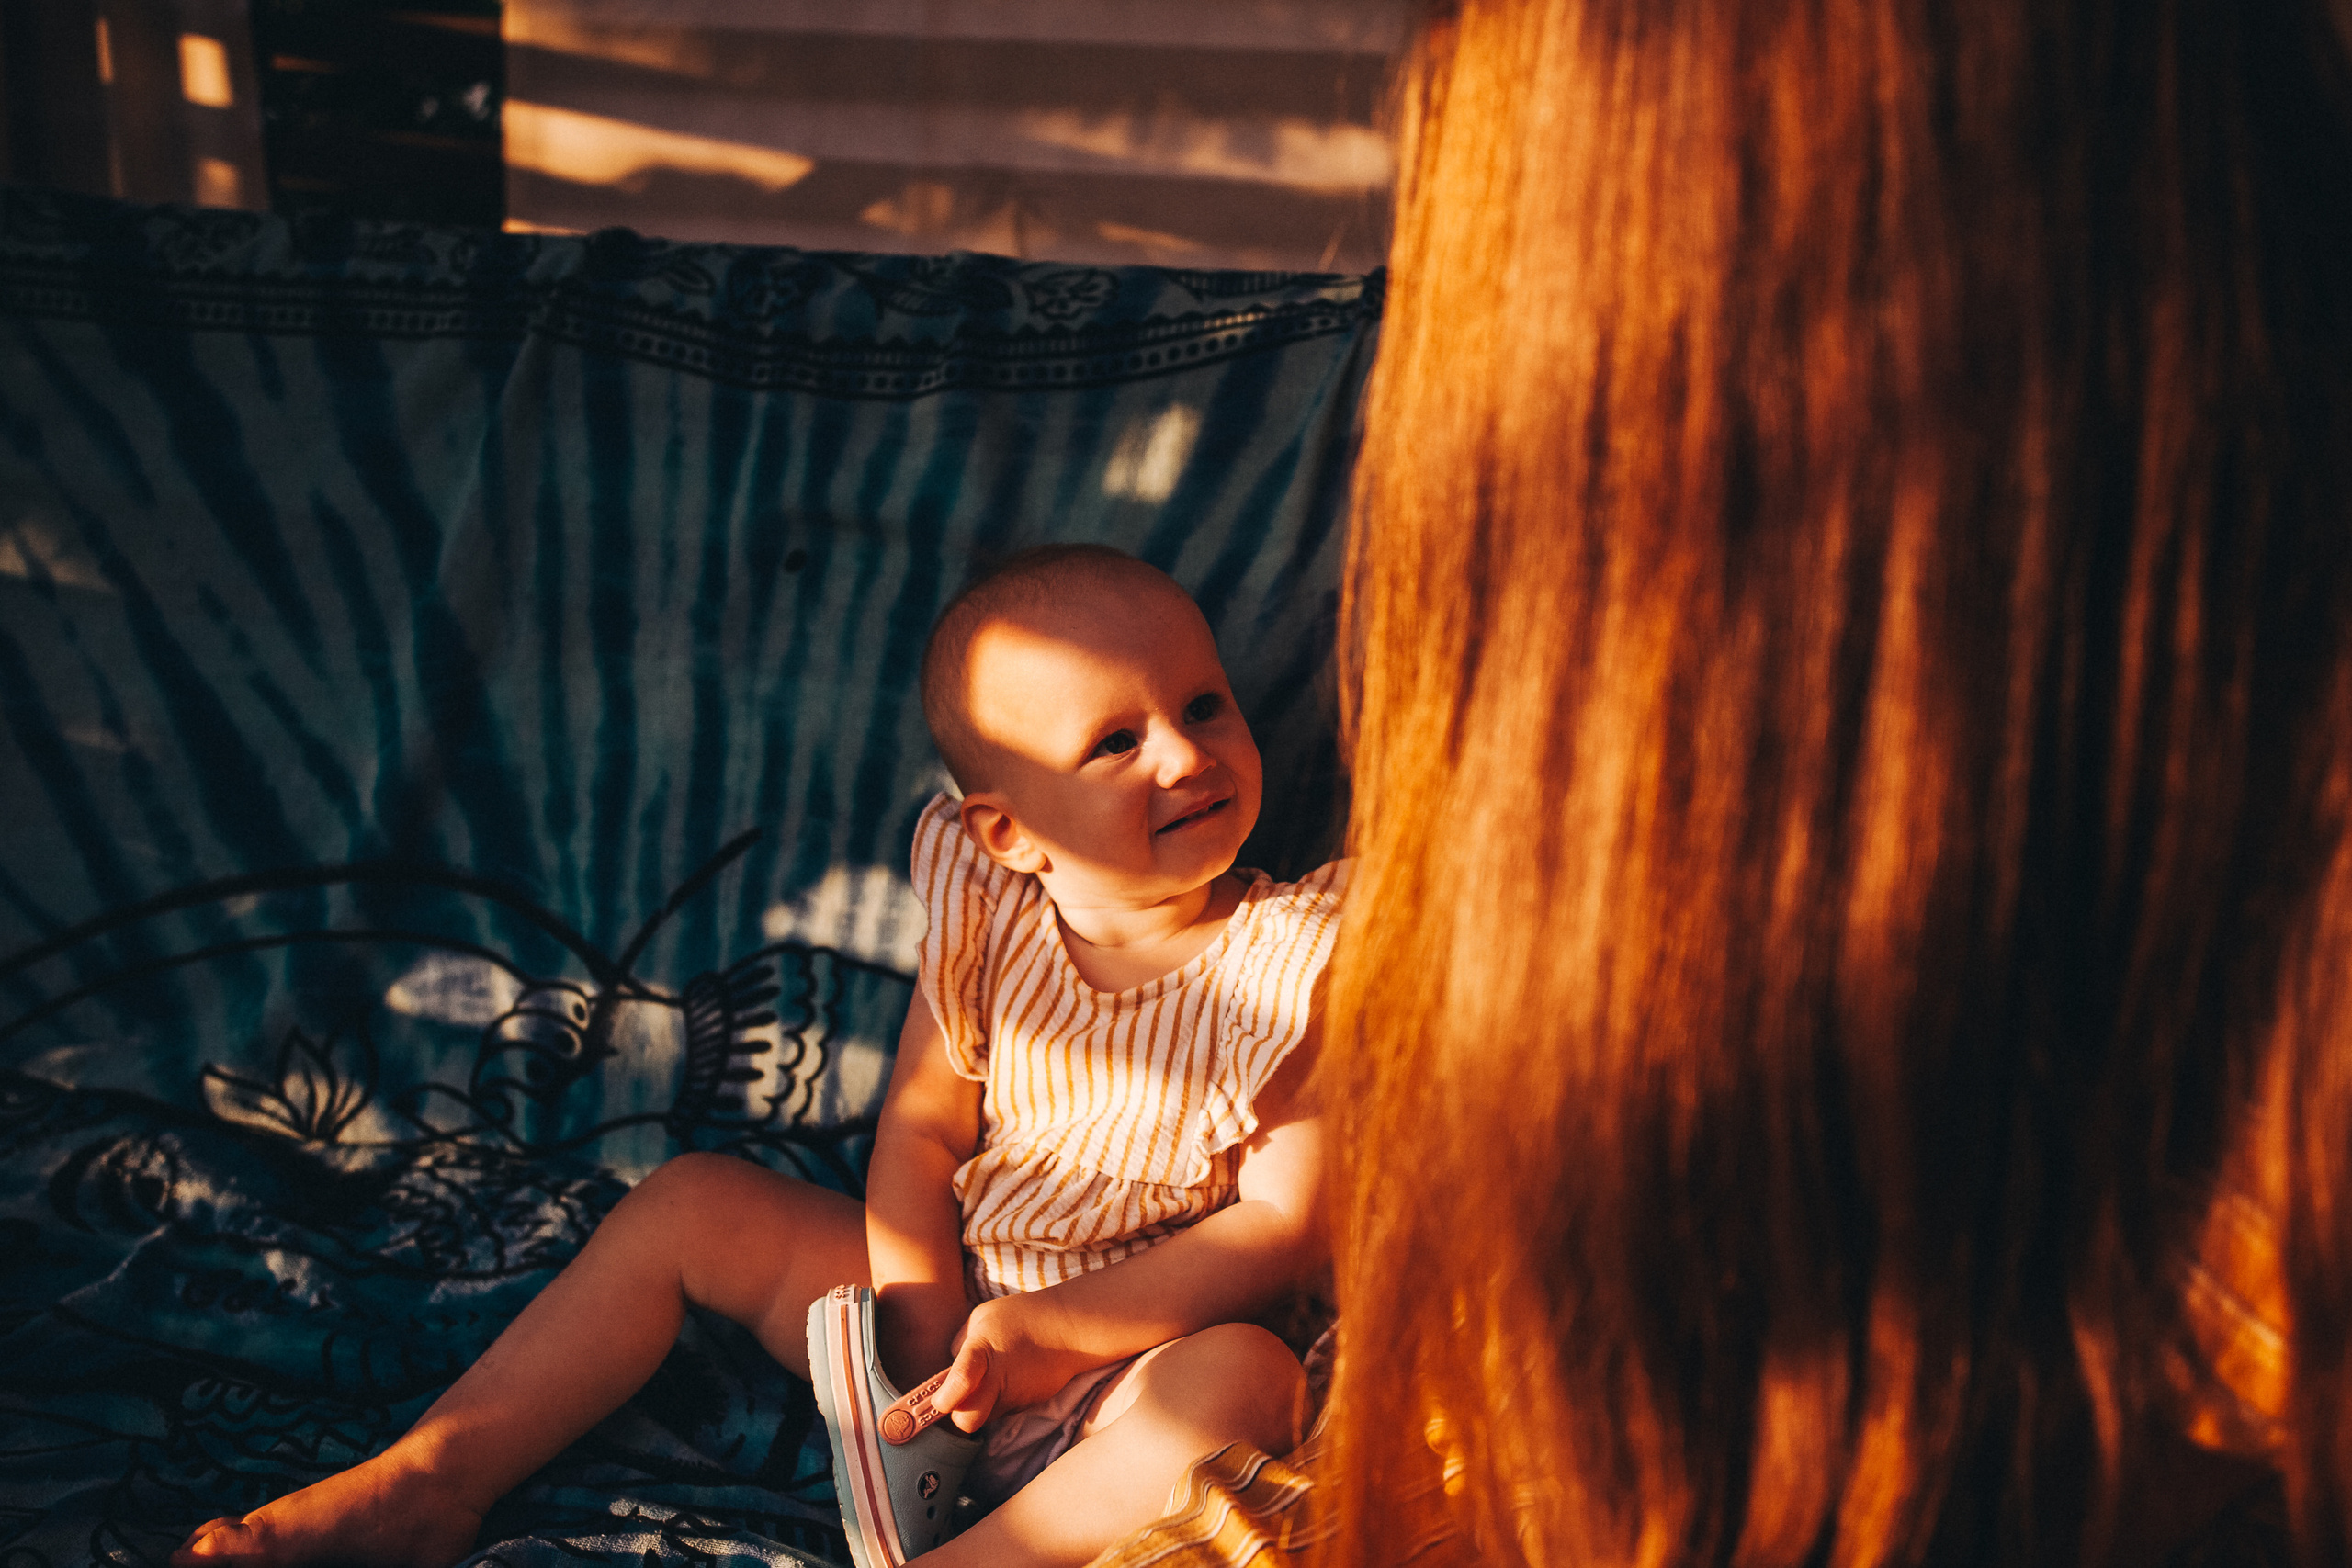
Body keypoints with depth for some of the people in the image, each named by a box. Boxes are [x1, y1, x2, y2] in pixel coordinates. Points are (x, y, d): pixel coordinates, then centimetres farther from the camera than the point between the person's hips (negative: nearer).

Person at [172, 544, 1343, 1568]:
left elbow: (1282, 1224, -19)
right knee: (690, 1204, 2)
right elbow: (919, 1129, -2)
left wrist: (1049, 1333, -22)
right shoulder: (986, 924, -7)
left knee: (1240, 1378, -37)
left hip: (1135, 1348, -4)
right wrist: (921, 1328, -16)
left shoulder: (1291, 963, -19)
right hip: (952, 1303, 5)